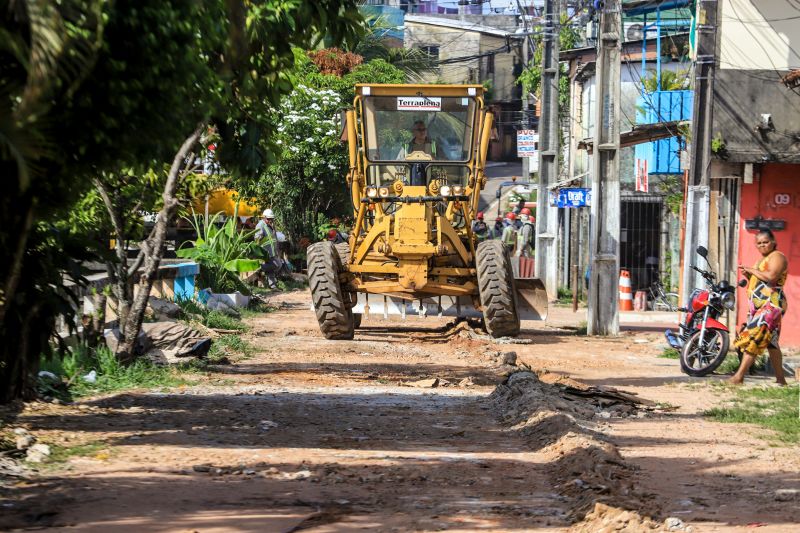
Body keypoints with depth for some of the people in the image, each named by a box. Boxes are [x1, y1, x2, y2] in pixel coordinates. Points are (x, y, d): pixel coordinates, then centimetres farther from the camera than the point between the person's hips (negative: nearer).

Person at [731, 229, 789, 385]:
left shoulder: (777, 257, -6)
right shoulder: (762, 260, 24)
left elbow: (771, 276, -23)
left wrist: (752, 270, -12)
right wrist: (748, 276, 10)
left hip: (771, 304, -11)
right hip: (758, 305, 11)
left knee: (753, 338, -17)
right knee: (770, 342, 10)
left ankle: (739, 376, -23)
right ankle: (780, 379, 13)